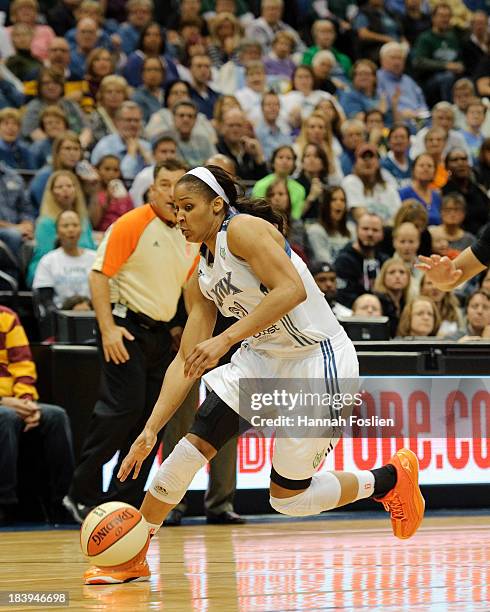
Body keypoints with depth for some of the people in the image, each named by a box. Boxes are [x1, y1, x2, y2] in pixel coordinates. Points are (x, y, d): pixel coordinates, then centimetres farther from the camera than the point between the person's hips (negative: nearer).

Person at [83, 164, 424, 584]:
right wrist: (150, 430, 3)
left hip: (318, 364, -7)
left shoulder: (244, 230, -13)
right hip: (265, 359, 7)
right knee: (194, 445, -11)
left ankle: (390, 479, 23)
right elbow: (187, 361, 10)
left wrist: (226, 339, -30)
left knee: (288, 498, 0)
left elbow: (292, 290, -27)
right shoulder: (202, 278, 11)